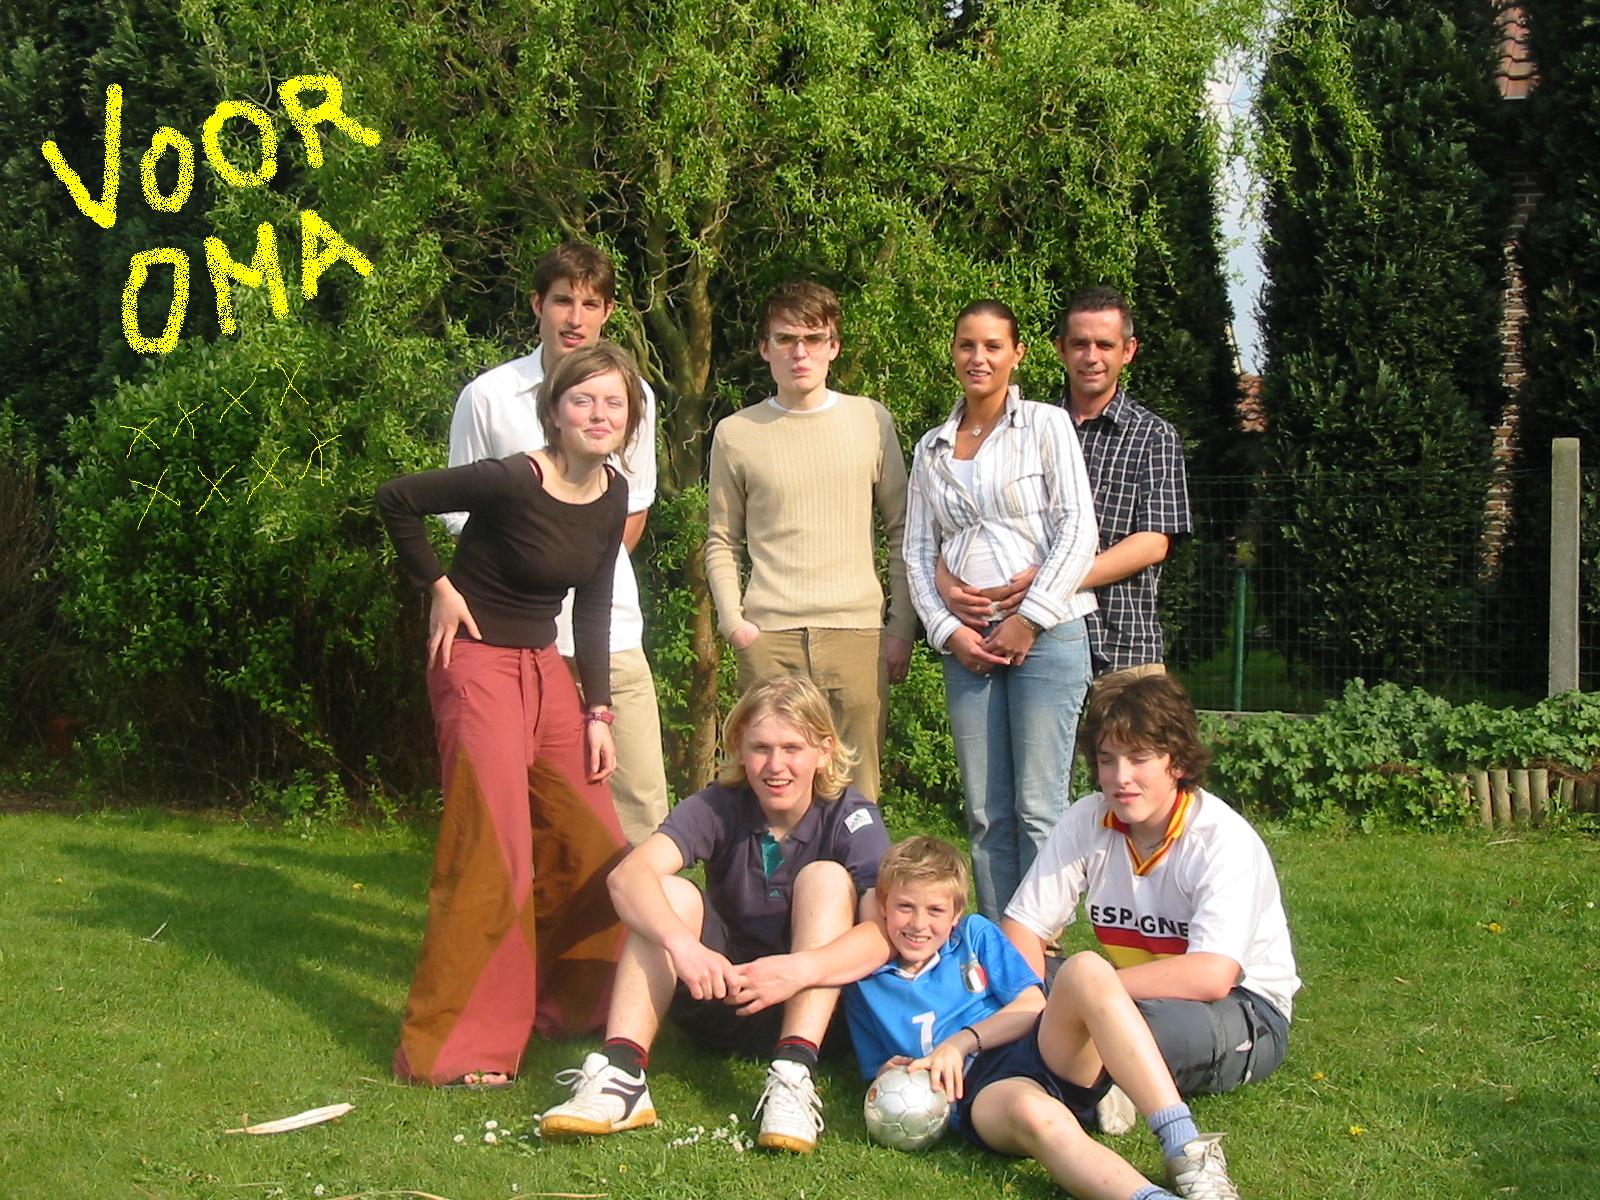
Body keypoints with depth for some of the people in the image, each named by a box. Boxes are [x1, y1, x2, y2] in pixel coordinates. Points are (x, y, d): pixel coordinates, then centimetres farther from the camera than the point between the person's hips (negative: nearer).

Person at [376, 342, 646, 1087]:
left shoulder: (612, 496, 2)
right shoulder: (514, 481, -20)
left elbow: (592, 608, 9)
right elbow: (397, 500, -14)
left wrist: (598, 711, 6)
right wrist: (439, 587, -11)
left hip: (545, 668, 8)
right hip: (478, 664, -8)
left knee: (594, 844, 10)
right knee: (493, 850, -12)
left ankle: (568, 1003, 30)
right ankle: (455, 1045, -3)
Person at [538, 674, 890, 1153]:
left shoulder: (849, 817, -12)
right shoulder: (720, 807, -8)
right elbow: (628, 875, -28)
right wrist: (682, 944, -47)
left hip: (815, 1005, -1)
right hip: (725, 992, 2)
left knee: (827, 879, -24)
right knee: (670, 893, -22)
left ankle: (794, 1076, -39)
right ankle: (621, 1076, -37)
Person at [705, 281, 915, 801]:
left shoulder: (871, 420, 9)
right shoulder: (735, 434, 7)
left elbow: (901, 529, 12)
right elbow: (722, 541, 12)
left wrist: (902, 626, 7)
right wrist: (733, 621, -1)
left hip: (857, 634, 1)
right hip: (769, 638, 0)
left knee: (857, 793, 2)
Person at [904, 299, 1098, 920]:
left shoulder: (1045, 426, 3)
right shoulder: (931, 447, 15)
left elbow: (1078, 532, -4)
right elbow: (917, 551, 13)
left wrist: (1028, 619, -10)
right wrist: (948, 630, -1)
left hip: (1046, 635, -4)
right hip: (967, 643, 4)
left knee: (1038, 810, -7)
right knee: (986, 814, 4)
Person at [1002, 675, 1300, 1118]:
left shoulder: (1224, 841, -21)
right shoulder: (1087, 822, -5)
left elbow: (1211, 977, -33)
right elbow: (1022, 927, -5)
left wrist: (1086, 986, -32)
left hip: (1244, 1014, -5)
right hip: (1133, 998, 5)